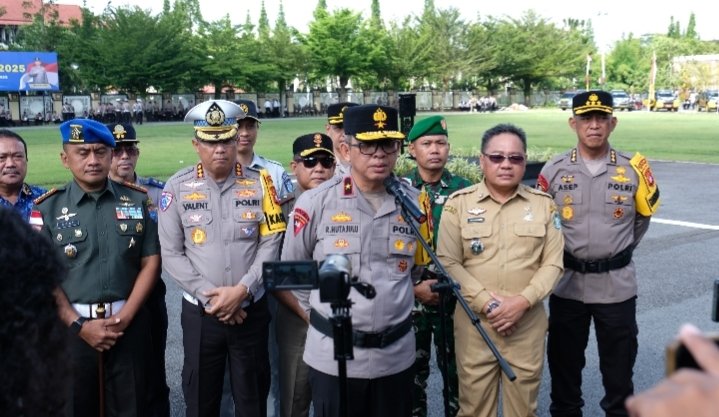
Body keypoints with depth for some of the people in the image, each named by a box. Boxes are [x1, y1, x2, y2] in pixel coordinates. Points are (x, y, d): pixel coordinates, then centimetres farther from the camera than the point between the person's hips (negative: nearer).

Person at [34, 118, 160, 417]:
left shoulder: (137, 200, 4)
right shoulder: (48, 208, 0)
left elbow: (151, 262, 2)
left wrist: (124, 316, -7)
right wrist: (78, 324, -11)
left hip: (129, 324, 1)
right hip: (71, 327, -1)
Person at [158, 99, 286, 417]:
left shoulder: (260, 182, -2)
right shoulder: (178, 187, -4)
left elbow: (271, 243, -5)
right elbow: (171, 254, -5)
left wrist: (241, 290, -15)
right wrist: (210, 297, -13)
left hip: (251, 310, 0)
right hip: (199, 312, 0)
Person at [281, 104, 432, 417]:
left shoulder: (414, 202, 0)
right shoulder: (316, 202, -9)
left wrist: (391, 303, 10)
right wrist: (320, 317, 6)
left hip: (396, 355, 3)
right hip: (333, 355, -2)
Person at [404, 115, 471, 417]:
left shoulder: (465, 190, 1)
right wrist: (414, 286, -11)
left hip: (456, 298, 1)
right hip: (409, 298, 0)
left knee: (457, 370, 10)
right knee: (413, 371, 11)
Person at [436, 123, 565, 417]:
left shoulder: (543, 204, 5)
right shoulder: (459, 203, -1)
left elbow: (553, 263, 2)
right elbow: (448, 262, -5)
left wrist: (523, 301, -13)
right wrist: (486, 303, -14)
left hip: (528, 321, 2)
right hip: (474, 321, -1)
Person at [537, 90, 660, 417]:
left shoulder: (634, 169, -4)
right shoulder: (554, 170, -5)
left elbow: (644, 215, 12)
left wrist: (620, 251, 12)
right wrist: (558, 254, 7)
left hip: (617, 285, 0)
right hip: (567, 283, 0)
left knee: (619, 365, 13)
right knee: (563, 362, 14)